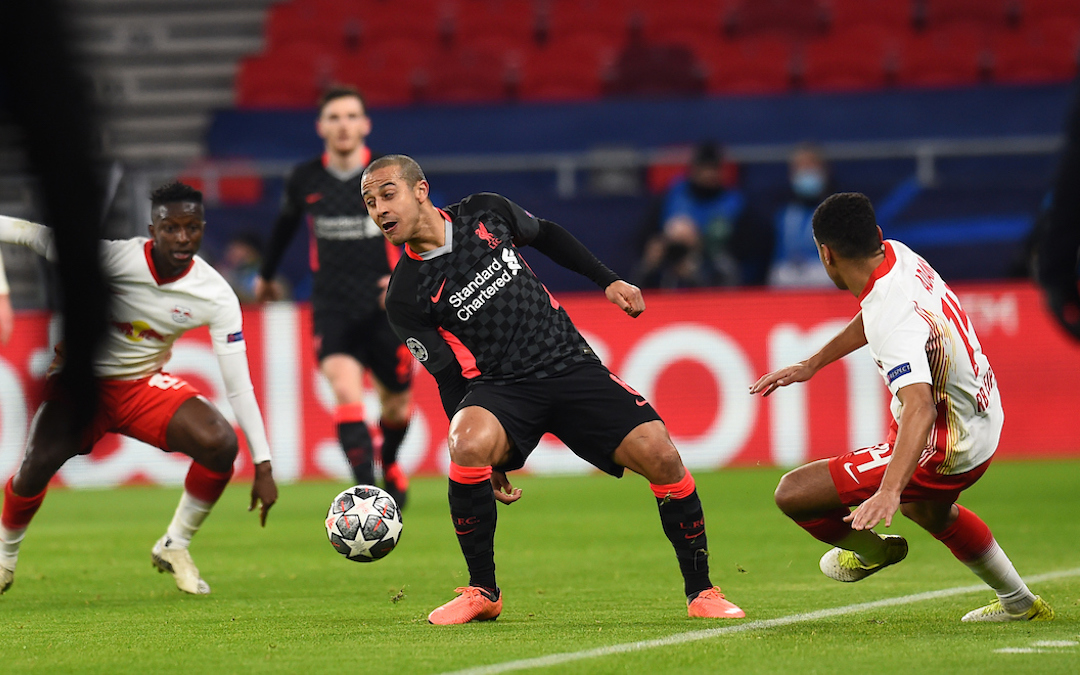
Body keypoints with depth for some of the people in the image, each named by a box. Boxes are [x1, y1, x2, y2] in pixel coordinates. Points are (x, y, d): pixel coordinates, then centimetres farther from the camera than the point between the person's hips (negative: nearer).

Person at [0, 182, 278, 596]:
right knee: (38, 465, -25)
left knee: (220, 443, -23)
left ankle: (174, 547, 1)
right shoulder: (111, 255, -23)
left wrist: (263, 466, -17)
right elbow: (35, 234, -19)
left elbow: (239, 384, -14)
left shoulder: (215, 295, -16)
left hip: (145, 387, 2)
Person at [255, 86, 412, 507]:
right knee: (346, 391, -22)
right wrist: (267, 274, 35)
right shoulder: (305, 181, 1)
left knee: (396, 405, 11)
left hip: (386, 308, 0)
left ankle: (390, 464, 46)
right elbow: (286, 223, 21)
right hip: (333, 309, 0)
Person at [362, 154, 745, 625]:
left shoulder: (484, 214, 2)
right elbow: (449, 380, -3)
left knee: (660, 456, -16)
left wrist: (608, 281, 16)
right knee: (468, 446, -36)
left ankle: (701, 592, 2)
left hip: (571, 365, 3)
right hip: (499, 388, -2)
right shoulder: (404, 300, -6)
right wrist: (487, 463, -7)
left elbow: (547, 236, 22)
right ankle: (482, 592, -15)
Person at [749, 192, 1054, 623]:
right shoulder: (898, 255, -5)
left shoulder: (894, 318, -33)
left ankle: (870, 550, 21)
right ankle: (1020, 604, 54)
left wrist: (889, 492, -57)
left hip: (943, 452, -10)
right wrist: (811, 365, 22)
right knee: (931, 513, 40)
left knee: (792, 494, -10)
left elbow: (919, 406, -47)